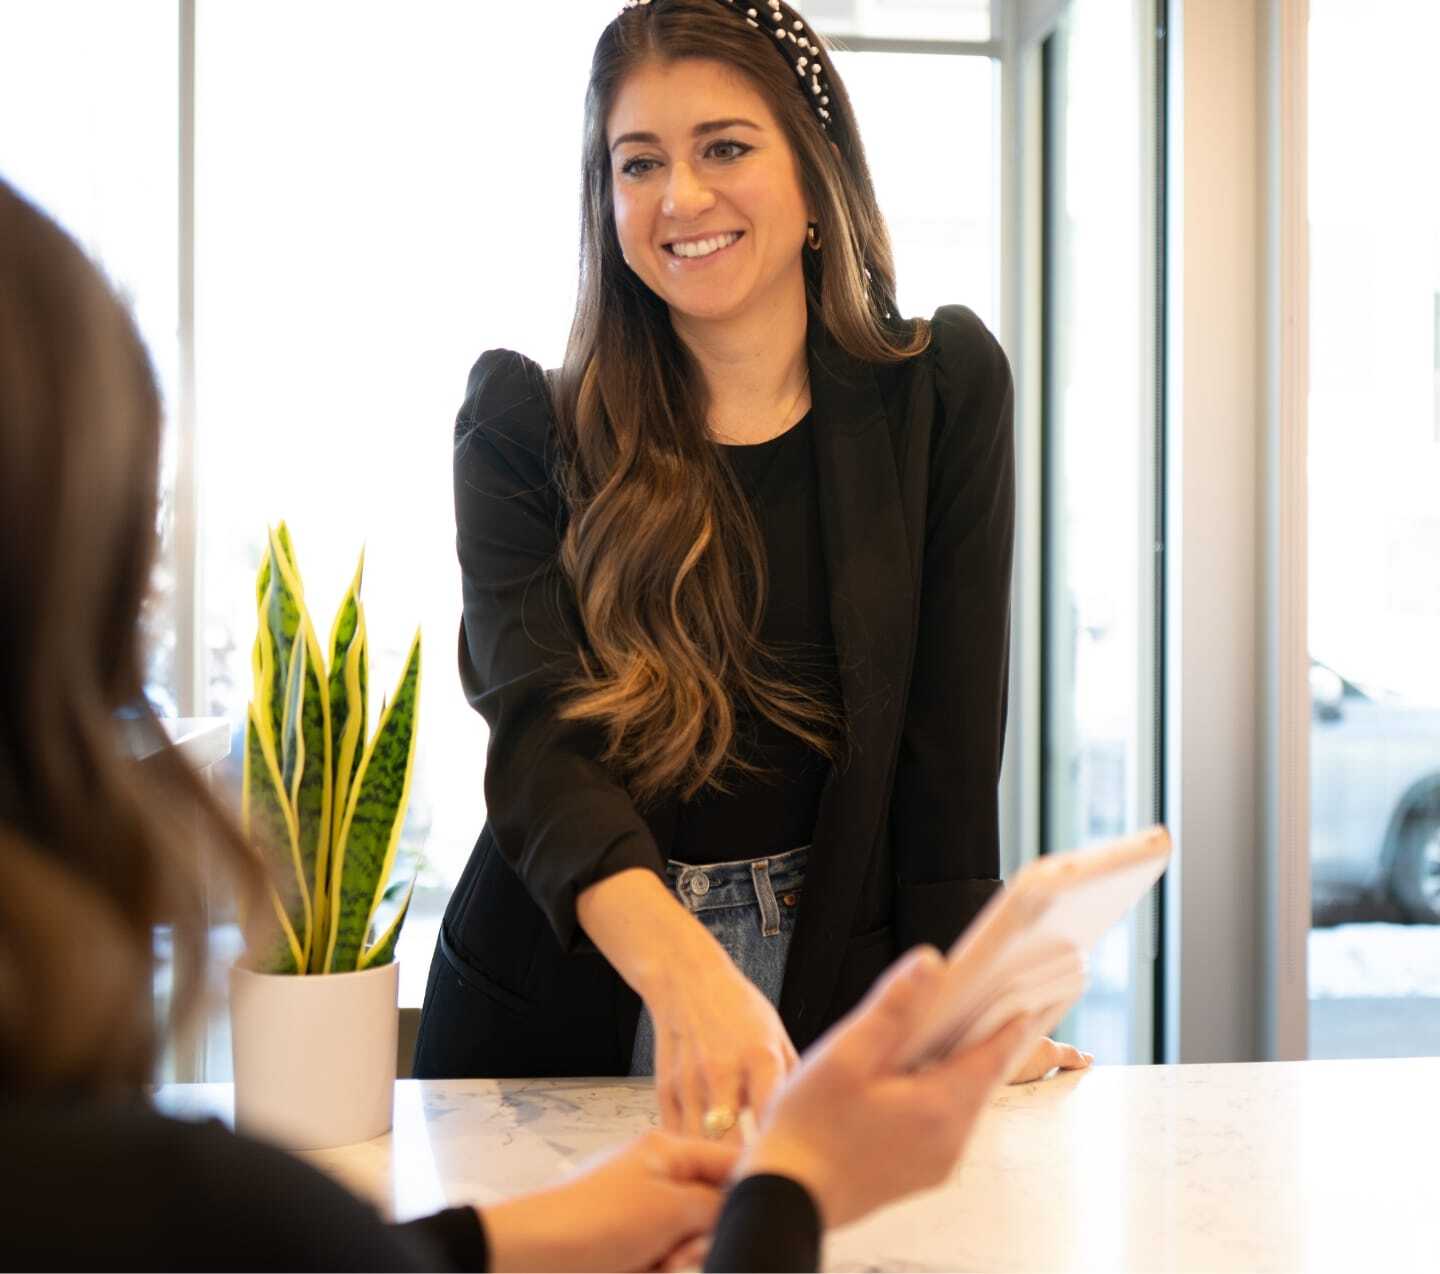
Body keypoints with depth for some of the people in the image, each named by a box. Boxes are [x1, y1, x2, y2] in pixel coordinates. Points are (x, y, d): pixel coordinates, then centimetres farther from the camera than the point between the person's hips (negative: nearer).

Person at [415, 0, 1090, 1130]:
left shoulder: (944, 390, -5)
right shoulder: (523, 426, -8)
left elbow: (950, 736, -8)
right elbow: (536, 732, -22)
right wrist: (682, 969, -39)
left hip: (835, 1002, 0)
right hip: (556, 1006, 0)